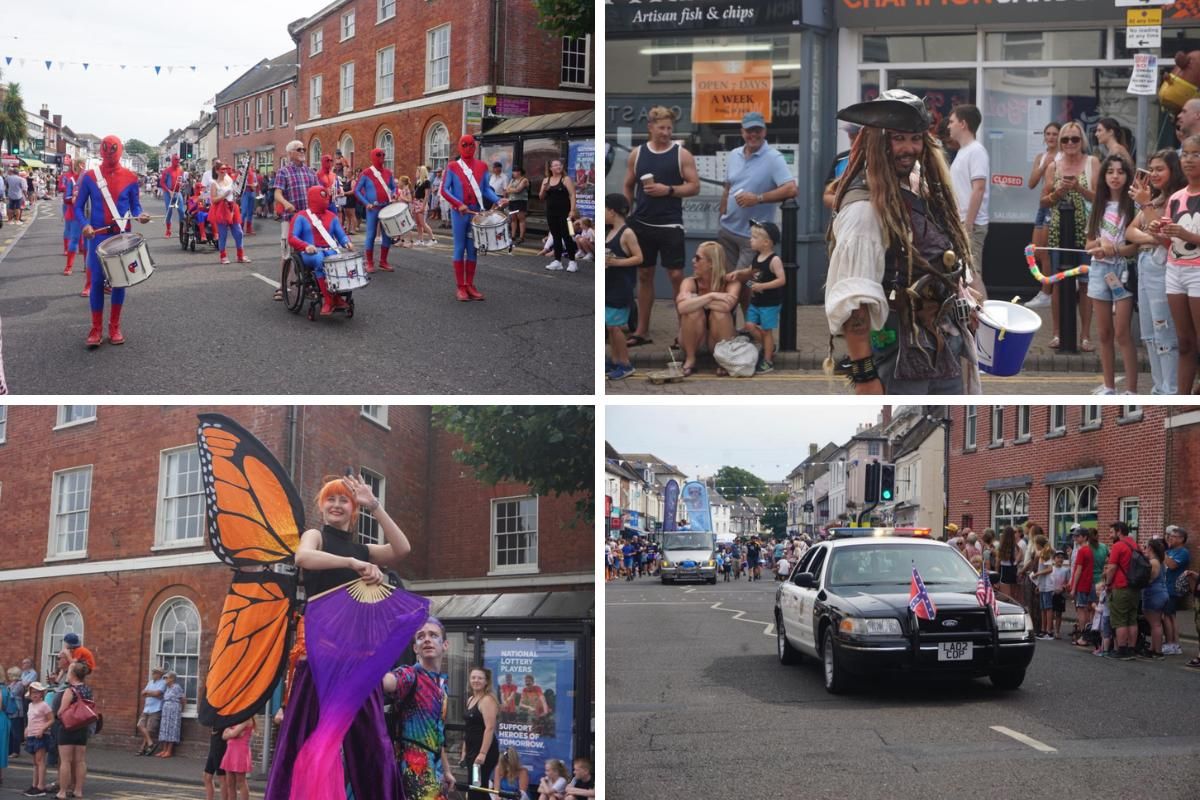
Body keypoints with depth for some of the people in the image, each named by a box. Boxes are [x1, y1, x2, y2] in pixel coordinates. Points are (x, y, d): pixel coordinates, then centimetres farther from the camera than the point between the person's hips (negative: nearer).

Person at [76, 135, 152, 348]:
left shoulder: (130, 178, 1)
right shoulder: (89, 177, -2)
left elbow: (135, 205, 7)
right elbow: (79, 206, 2)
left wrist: (140, 216, -15)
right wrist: (85, 225, -15)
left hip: (122, 236, 1)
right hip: (98, 236, -1)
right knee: (97, 281, -1)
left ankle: (115, 327, 15)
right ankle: (96, 329, 7)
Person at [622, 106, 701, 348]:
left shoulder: (682, 154, -2)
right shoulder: (636, 154, 6)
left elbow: (694, 187, -4)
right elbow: (628, 188, 12)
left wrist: (668, 190, -17)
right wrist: (624, 217, 6)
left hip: (670, 225, -3)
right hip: (642, 224, 3)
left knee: (676, 276, -4)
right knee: (644, 275, 9)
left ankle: (684, 329, 4)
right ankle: (642, 331, 16)